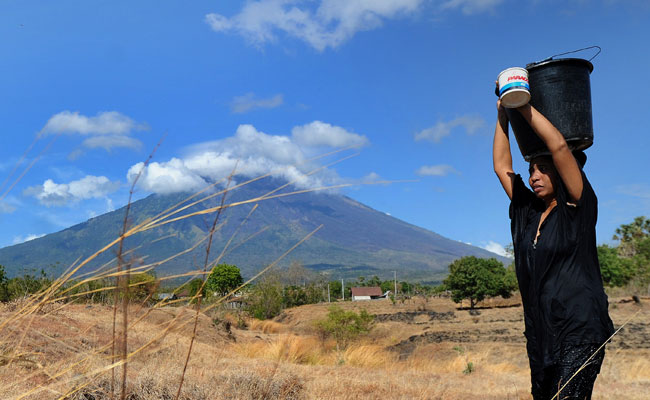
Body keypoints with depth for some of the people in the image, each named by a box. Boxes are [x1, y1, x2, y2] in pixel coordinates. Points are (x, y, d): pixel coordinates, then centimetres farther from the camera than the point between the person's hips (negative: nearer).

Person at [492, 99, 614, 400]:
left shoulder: (578, 208, -3)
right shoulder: (526, 212, 12)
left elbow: (558, 144, -13)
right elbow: (502, 166, 16)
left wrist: (522, 104, -6)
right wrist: (503, 113, 16)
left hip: (581, 332, -6)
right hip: (540, 335, 7)